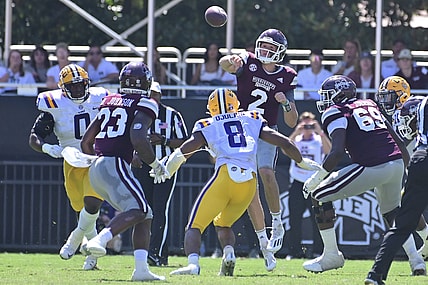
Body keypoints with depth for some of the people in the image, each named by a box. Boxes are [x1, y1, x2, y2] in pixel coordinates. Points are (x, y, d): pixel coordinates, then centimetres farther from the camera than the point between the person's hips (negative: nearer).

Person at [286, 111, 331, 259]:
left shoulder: (319, 140, 4)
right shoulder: (296, 140, 9)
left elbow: (328, 150, -16)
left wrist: (320, 132, -24)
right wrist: (296, 133, -20)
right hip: (297, 183, 2)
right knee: (294, 219, 2)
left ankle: (318, 251, 2)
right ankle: (295, 251, 9)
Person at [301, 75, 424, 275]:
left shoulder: (336, 112, 3)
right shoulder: (370, 105, 25)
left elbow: (337, 153, -11)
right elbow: (399, 143, 27)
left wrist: (316, 178, -1)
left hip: (372, 168, -7)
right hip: (396, 163, 7)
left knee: (320, 196, 8)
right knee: (391, 211, 32)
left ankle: (331, 256, 9)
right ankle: (415, 258, 20)